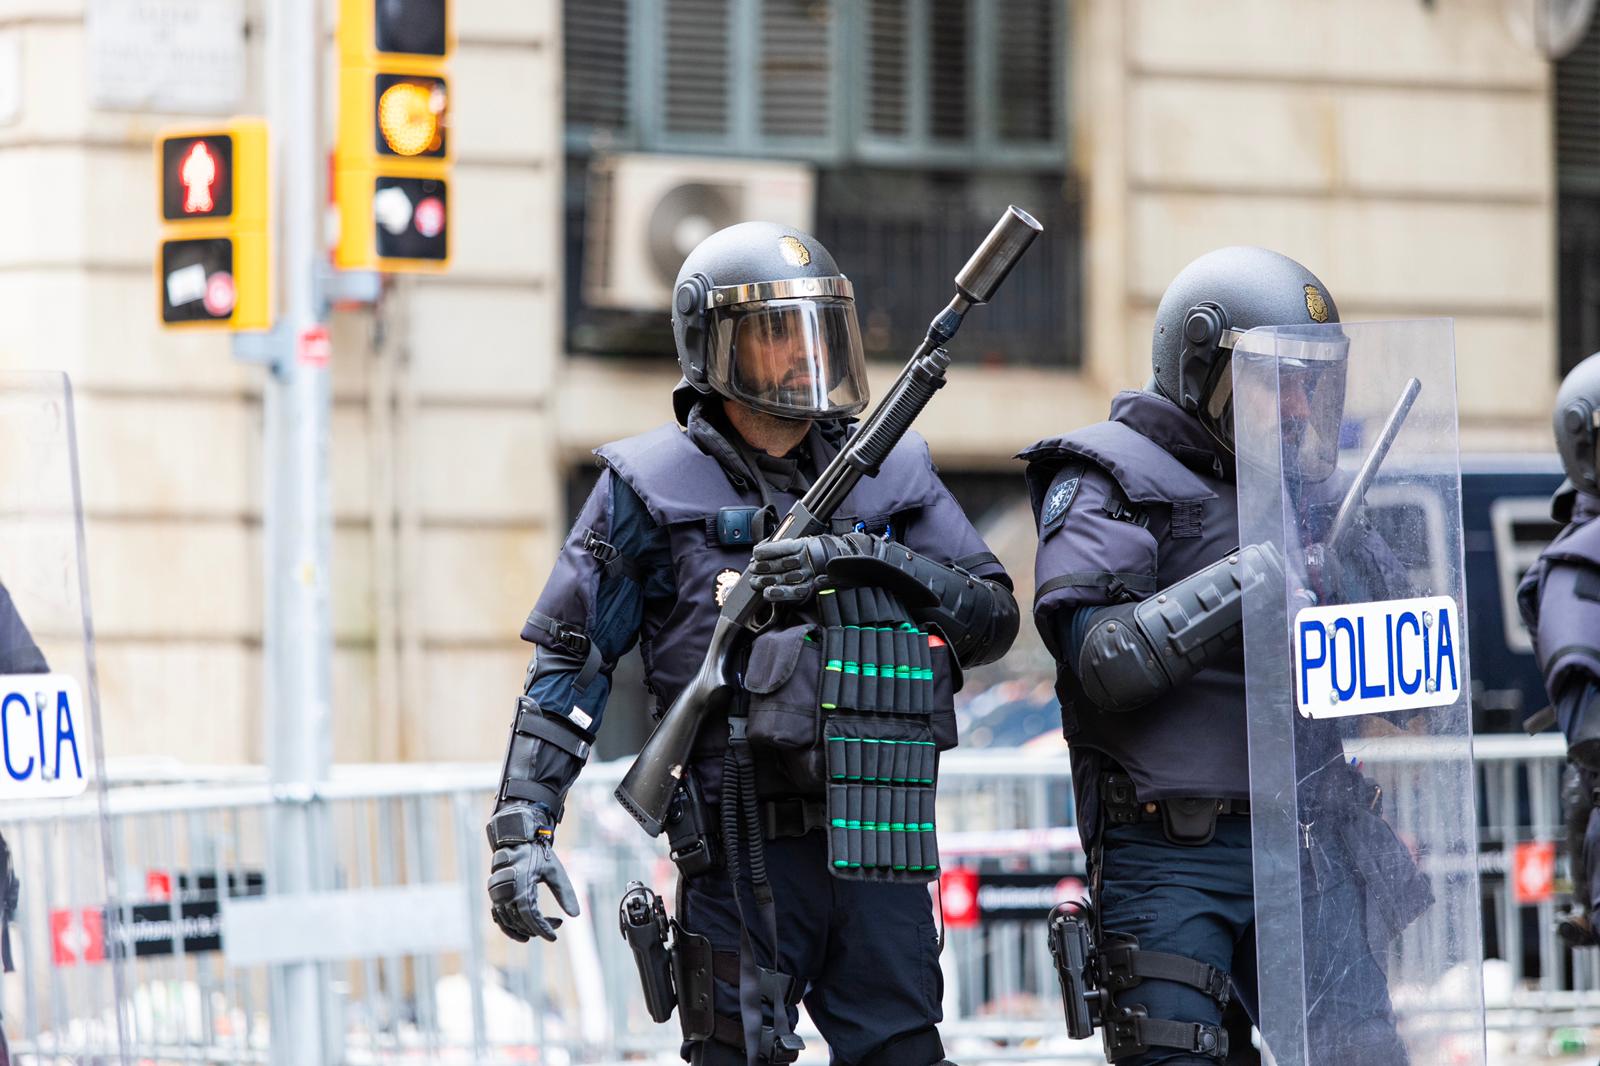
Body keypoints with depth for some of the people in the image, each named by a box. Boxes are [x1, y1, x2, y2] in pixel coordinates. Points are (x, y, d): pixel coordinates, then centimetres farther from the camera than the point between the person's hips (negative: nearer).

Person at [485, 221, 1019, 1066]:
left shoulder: (891, 477, 10)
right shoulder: (653, 490, 1)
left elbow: (993, 618, 3)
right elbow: (568, 665, 0)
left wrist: (865, 559, -13)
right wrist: (521, 825, -9)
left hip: (876, 845, 3)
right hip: (743, 857, -3)